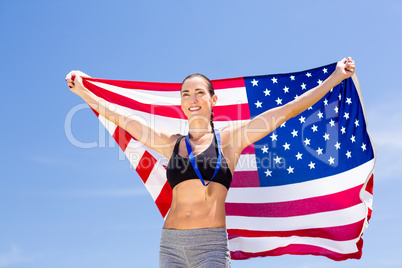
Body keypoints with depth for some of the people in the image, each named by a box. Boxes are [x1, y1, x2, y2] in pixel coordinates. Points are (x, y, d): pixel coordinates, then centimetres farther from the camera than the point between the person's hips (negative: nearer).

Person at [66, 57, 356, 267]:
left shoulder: (230, 138, 6)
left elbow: (288, 110, 4)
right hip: (171, 242, 3)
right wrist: (82, 91, 25)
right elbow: (120, 117, 20)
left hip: (212, 243, -3)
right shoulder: (171, 143, 13)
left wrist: (335, 77, 5)